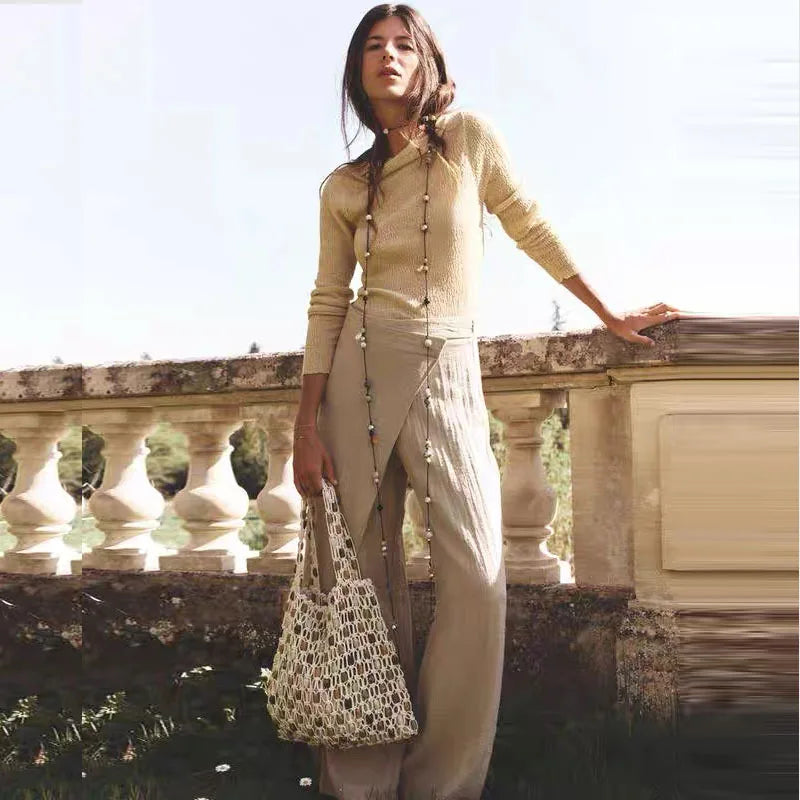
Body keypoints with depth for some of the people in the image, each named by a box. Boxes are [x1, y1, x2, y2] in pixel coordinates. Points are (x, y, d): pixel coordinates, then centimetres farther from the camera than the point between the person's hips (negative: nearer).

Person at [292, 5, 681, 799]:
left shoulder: (469, 136, 3)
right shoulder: (343, 187, 7)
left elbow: (532, 229, 10)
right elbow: (327, 304, 7)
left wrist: (611, 317, 15)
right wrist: (308, 424, 0)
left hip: (449, 376, -1)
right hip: (363, 368, 1)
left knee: (477, 578, -11)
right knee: (361, 573, 3)